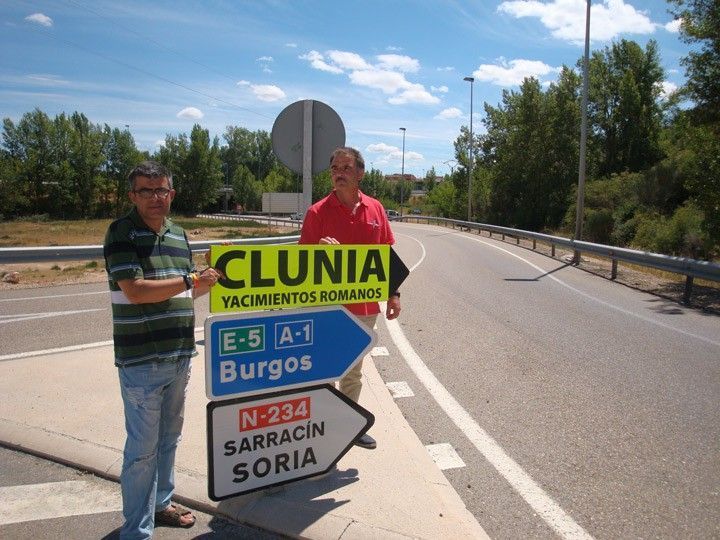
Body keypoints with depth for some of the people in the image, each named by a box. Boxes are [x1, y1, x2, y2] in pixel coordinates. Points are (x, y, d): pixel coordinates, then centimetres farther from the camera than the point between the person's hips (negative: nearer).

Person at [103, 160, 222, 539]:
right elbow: (135, 291, -20)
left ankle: (160, 503, 39)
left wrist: (210, 278, 5)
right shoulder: (121, 232, -9)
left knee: (169, 437, 20)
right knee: (143, 447, 3)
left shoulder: (178, 234, 11)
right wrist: (191, 280, -18)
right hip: (141, 360, -7)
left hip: (179, 356, 7)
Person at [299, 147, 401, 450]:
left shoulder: (375, 209, 4)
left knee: (353, 371, 19)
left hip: (366, 305, 4)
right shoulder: (318, 212, -6)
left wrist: (393, 293, 6)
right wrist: (320, 250, -26)